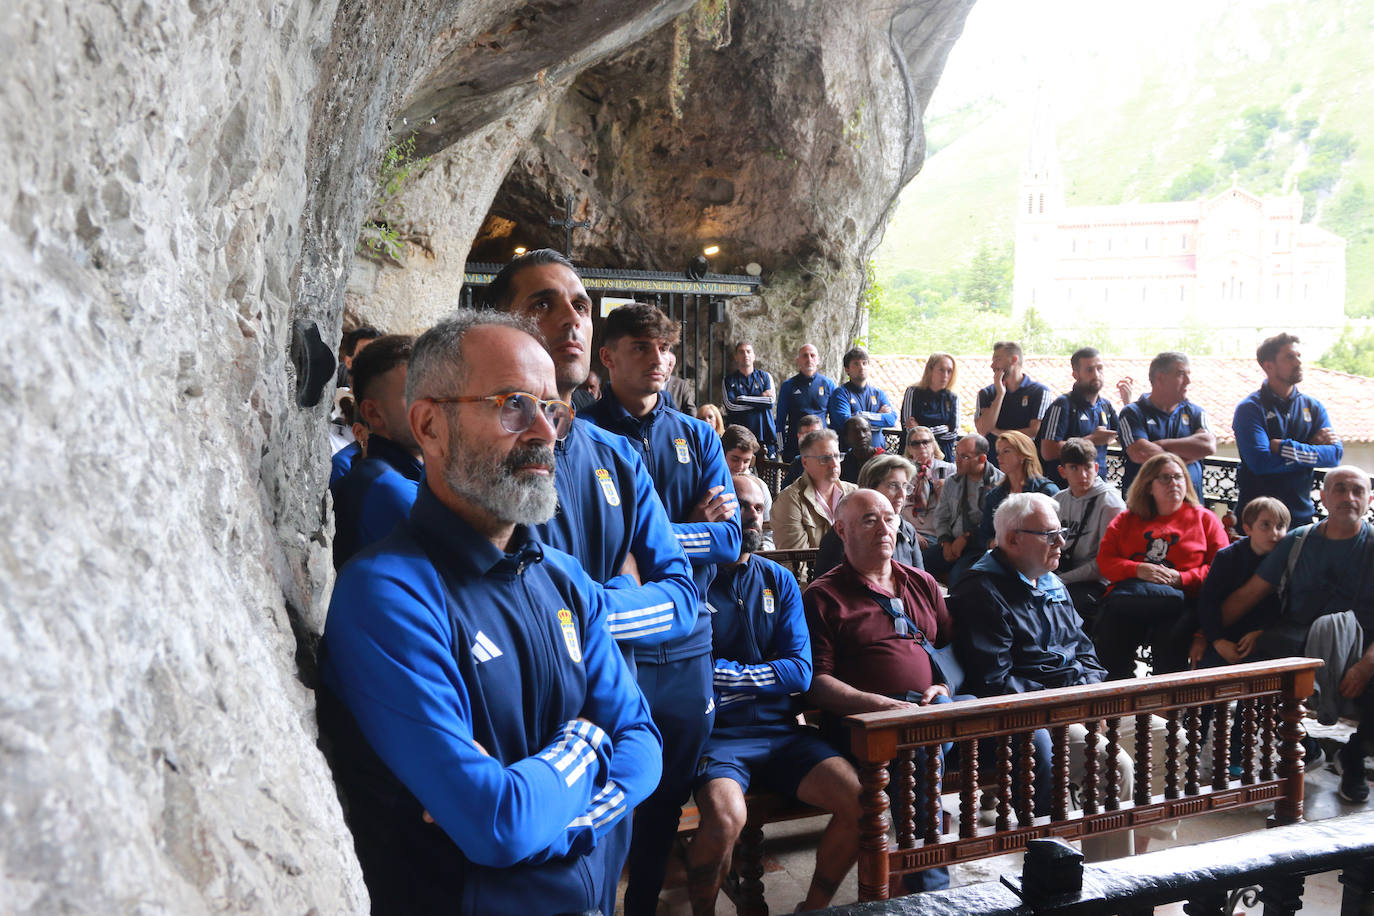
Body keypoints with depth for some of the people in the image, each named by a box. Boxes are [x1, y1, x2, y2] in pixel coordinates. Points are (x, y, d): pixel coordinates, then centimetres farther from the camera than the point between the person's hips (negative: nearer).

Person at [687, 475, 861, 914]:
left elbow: (800, 671, 4)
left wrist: (727, 676, -4)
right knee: (726, 816, -34)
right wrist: (766, 675, -7)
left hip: (780, 730, 5)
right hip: (717, 731, -5)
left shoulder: (779, 580, 13)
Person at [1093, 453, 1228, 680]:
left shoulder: (1204, 519, 19)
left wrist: (1181, 578, -8)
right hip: (1128, 594, 2)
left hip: (1181, 598, -1)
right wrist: (1139, 570, -7)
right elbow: (1105, 561, 12)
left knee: (1169, 639, -35)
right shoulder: (1126, 520, 23)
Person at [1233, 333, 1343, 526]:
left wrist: (1284, 448, -14)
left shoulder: (1313, 407, 9)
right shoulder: (1250, 408, -6)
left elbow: (1336, 454, -4)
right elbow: (1260, 462, -19)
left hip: (1302, 514, 4)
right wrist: (1312, 447, -11)